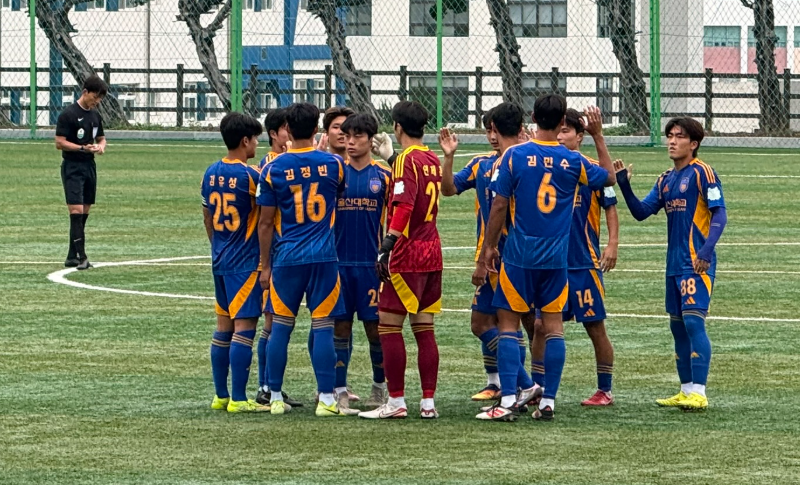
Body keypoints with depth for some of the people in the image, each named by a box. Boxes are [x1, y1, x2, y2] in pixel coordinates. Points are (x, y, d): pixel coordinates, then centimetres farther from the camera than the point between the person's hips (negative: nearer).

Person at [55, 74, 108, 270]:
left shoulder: (95, 115, 12)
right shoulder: (68, 114, -10)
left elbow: (101, 138, 23)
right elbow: (60, 143, -13)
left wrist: (101, 146, 0)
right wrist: (84, 148, -22)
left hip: (89, 166, 8)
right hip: (72, 167, -8)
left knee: (84, 214, 8)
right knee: (76, 212, -13)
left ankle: (72, 257, 13)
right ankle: (81, 257, -17)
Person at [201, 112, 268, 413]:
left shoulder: (211, 174, 8)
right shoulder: (249, 175, -15)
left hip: (220, 261, 8)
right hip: (246, 263, -8)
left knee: (224, 326, 13)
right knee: (244, 327, -6)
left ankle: (221, 396, 17)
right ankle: (239, 399, -8)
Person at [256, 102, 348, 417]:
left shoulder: (273, 169, -3)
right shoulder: (333, 164, -1)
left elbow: (266, 223, 1)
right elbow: (343, 189, 23)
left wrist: (266, 266, 8)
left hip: (287, 259, 0)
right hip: (324, 257, 0)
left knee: (281, 327, 7)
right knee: (322, 327, 0)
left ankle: (275, 399, 11)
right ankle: (326, 399, -2)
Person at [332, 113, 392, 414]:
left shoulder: (383, 176, 3)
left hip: (372, 263, -1)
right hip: (339, 262, 1)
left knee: (375, 327, 3)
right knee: (340, 326, 1)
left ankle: (379, 386, 21)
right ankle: (340, 392, 4)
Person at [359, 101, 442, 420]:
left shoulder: (407, 160, -11)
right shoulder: (433, 160, 13)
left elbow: (404, 206, -22)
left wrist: (387, 246, -27)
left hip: (407, 255, -8)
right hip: (432, 251, 8)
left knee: (389, 325, -3)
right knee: (424, 328, 9)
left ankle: (396, 402, -5)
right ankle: (428, 402, 7)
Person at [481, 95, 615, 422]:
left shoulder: (514, 156, -7)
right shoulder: (573, 162, 0)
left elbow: (500, 205, -5)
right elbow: (609, 177, 19)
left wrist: (489, 246, 5)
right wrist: (598, 136, 22)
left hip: (519, 256, -2)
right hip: (556, 259, 2)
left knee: (508, 323, 2)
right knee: (553, 326, 7)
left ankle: (508, 400, -6)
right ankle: (548, 401, 6)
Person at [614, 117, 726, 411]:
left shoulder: (702, 173, -7)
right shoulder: (666, 180, 15)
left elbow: (719, 214, -13)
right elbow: (641, 212, 12)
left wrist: (706, 250, -25)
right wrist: (624, 185, -3)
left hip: (697, 264, -8)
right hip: (674, 264, 8)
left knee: (693, 321, -15)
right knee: (677, 326, 10)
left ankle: (699, 393, -16)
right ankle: (686, 391, 17)